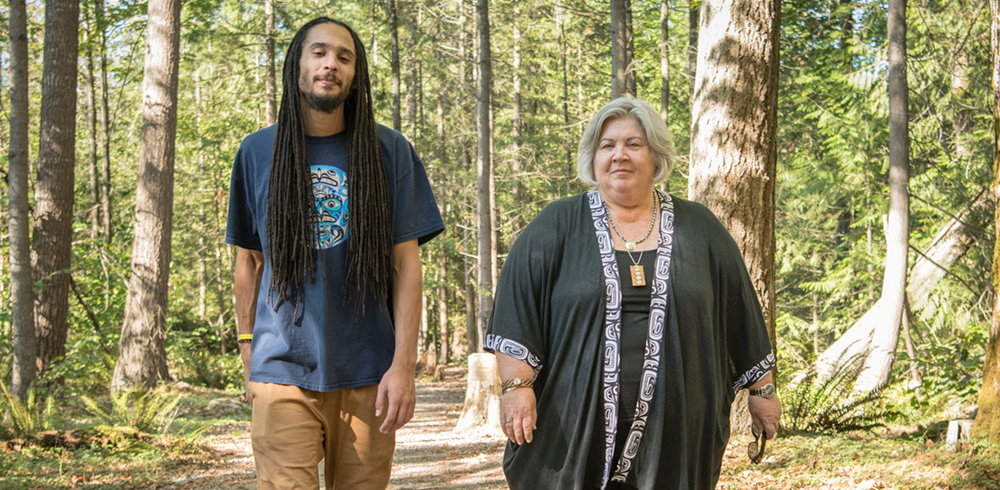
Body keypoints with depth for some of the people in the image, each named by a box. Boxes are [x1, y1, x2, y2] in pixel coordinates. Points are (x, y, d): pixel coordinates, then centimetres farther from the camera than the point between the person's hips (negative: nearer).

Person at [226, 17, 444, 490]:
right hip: (284, 370, 0)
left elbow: (405, 262, 1)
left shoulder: (389, 151, 3)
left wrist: (404, 363, -7)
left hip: (368, 373, 0)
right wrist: (248, 356, 10)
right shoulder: (258, 151, 7)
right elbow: (249, 260, 13)